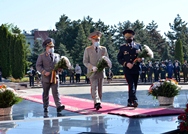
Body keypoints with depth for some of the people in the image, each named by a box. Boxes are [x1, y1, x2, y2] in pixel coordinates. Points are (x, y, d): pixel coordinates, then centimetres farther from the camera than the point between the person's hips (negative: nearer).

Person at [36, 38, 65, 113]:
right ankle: (45, 107, 18)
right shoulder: (41, 56, 5)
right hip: (46, 78, -1)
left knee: (56, 92, -10)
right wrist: (44, 72, -17)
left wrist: (60, 68, -4)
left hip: (55, 77, 1)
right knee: (45, 93, 8)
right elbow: (38, 66, -2)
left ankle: (59, 106, -18)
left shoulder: (57, 55, 15)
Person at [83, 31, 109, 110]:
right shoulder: (88, 49, 3)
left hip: (101, 71, 4)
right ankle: (97, 102, -26)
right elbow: (85, 62, 0)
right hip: (92, 72, -3)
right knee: (94, 88, -15)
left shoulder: (103, 49, 12)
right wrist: (92, 67, -16)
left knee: (100, 88, 5)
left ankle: (97, 103, 13)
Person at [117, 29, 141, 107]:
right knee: (131, 85, -15)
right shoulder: (122, 48, 7)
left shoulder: (138, 46, 12)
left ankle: (130, 102, 18)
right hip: (127, 70, -3)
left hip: (136, 69, 3)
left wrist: (140, 59, -9)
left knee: (134, 86, 7)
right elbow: (119, 58, 2)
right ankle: (134, 101, -22)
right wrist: (126, 63, -14)